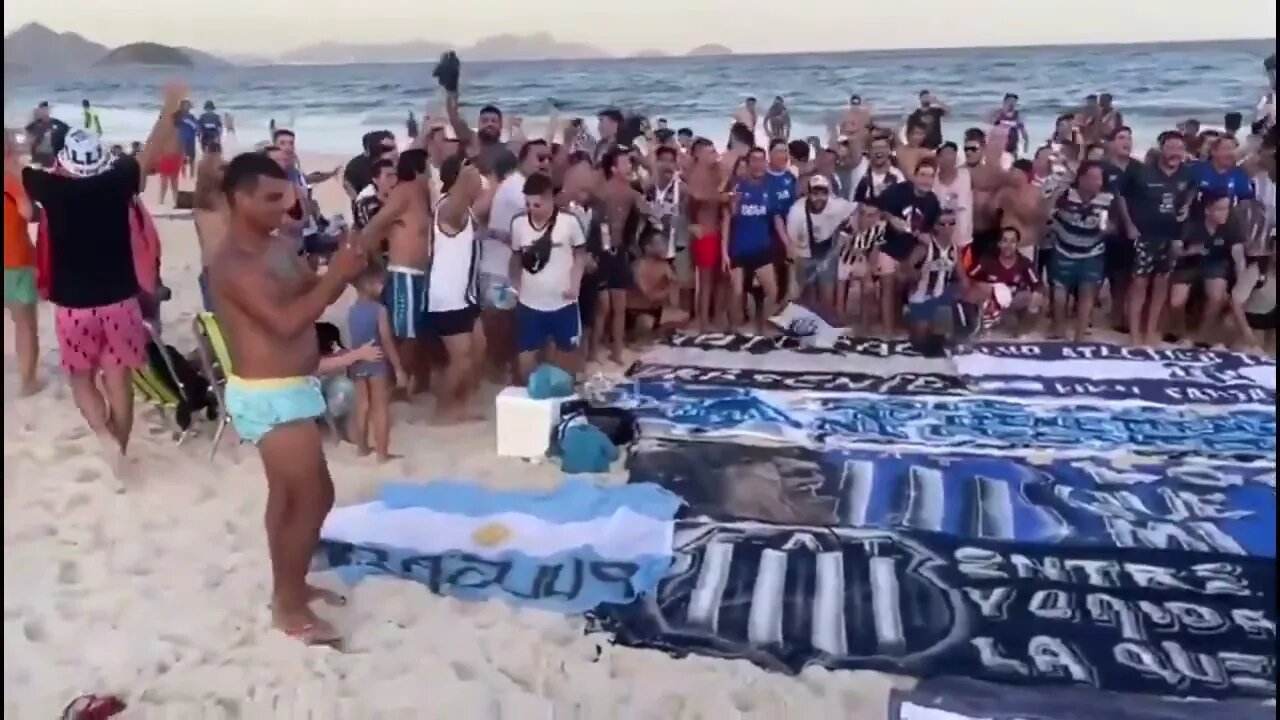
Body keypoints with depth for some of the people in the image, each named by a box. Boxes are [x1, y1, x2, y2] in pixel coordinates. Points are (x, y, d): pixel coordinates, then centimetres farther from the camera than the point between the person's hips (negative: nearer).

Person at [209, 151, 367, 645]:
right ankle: (289, 606, 9)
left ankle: (287, 586, 37)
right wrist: (336, 275, -25)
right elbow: (286, 321, -30)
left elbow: (312, 293, 12)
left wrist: (342, 272, -8)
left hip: (287, 391, 10)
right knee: (315, 495, -5)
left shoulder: (278, 248, 9)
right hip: (269, 397, -10)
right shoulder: (233, 265, -20)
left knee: (287, 492, 20)